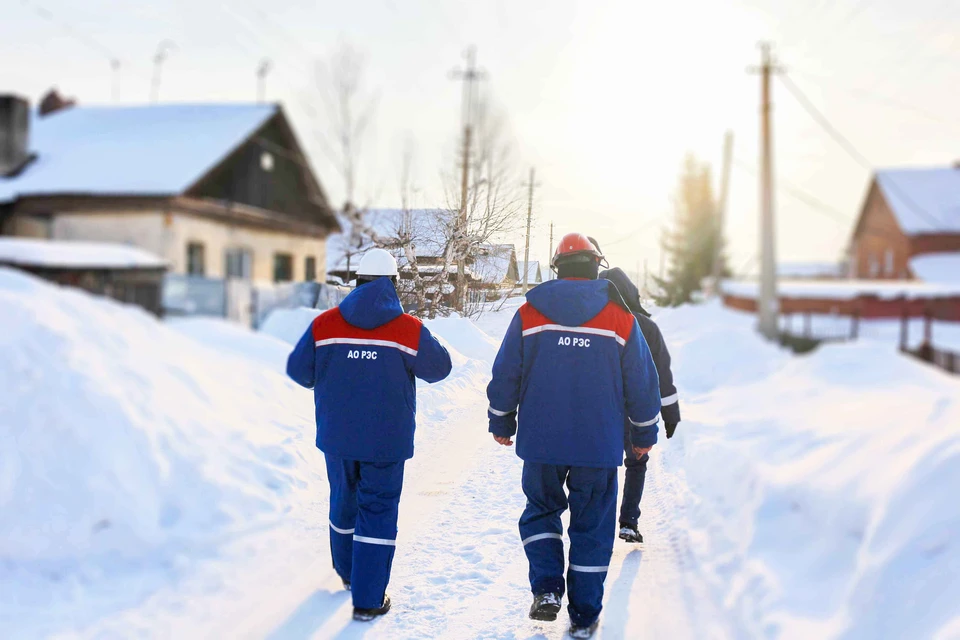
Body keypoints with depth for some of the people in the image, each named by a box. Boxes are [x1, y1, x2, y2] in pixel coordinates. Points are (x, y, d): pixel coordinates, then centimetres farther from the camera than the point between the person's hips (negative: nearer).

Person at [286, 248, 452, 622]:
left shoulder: (324, 324, -6)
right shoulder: (409, 330, -12)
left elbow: (298, 370, 1)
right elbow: (439, 368, 1)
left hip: (336, 437, 3)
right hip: (386, 441, -3)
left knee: (343, 501, 23)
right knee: (378, 512, 5)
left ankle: (348, 572, 43)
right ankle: (367, 600, 4)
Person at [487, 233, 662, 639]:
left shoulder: (528, 315, -3)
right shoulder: (622, 320, -3)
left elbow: (505, 375, 1)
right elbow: (642, 385, 3)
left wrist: (501, 423, 16)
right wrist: (644, 434, 17)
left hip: (540, 441, 0)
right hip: (599, 446, 0)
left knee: (541, 510, 21)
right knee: (592, 527, 10)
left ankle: (546, 589, 6)